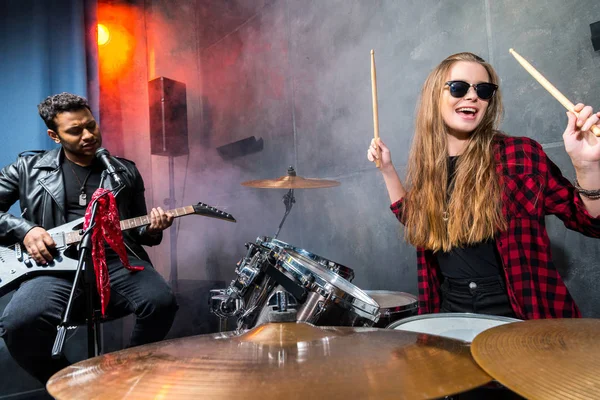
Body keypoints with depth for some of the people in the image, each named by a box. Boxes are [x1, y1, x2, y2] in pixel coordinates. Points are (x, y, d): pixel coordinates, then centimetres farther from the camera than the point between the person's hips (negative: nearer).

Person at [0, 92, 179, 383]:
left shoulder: (126, 171, 16)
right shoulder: (29, 168, 13)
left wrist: (151, 230, -3)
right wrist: (24, 230, -4)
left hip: (116, 259, 1)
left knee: (161, 302, -27)